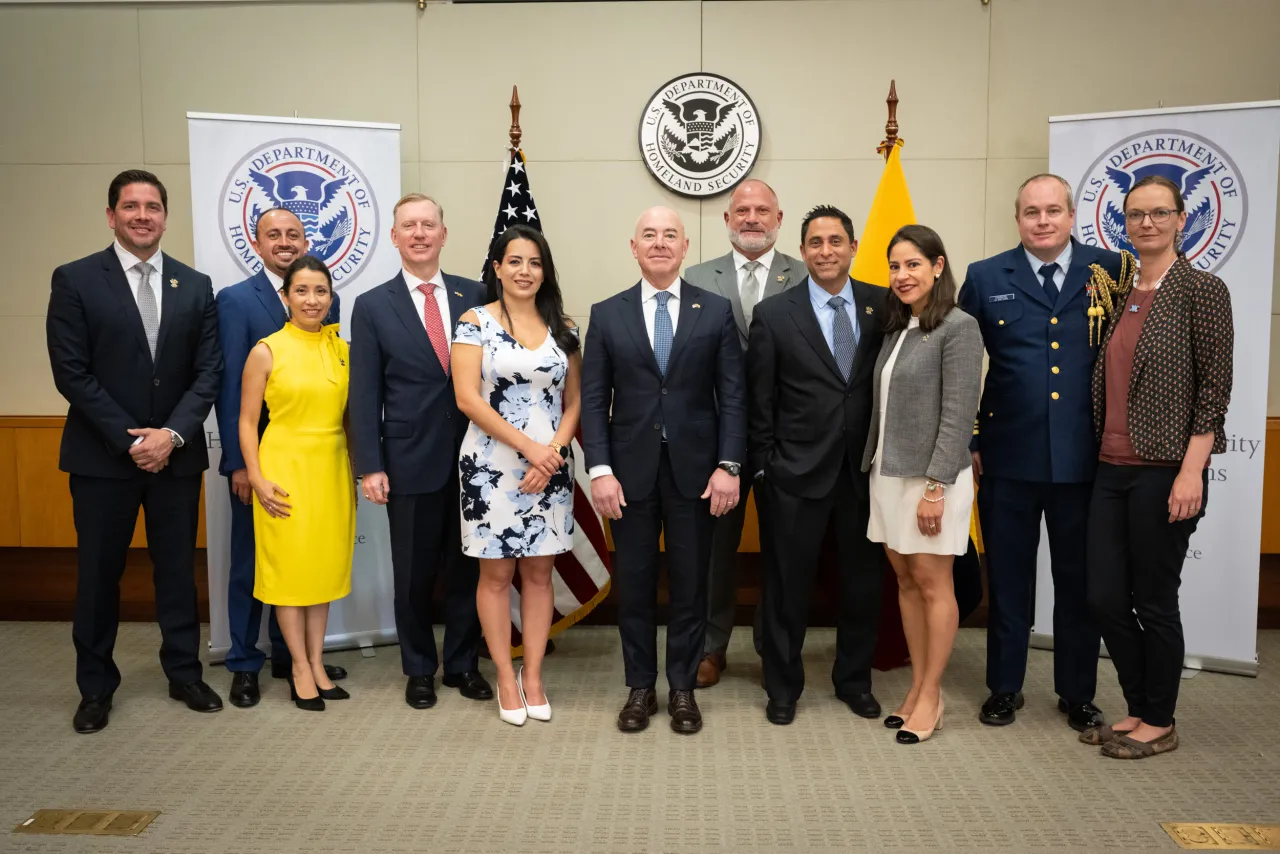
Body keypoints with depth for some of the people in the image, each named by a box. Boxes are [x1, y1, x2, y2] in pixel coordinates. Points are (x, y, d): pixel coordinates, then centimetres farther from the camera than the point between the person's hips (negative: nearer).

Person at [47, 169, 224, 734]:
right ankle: (96, 687, 23)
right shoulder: (75, 280, -2)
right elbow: (71, 372, -8)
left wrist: (172, 433, -11)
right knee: (98, 573, 8)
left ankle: (184, 673, 24)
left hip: (176, 453, 2)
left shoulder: (195, 286, 6)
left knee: (178, 569, 10)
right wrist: (129, 439, -13)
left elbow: (208, 371, 2)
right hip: (101, 455, -2)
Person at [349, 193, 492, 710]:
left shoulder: (475, 296, 4)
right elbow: (365, 394, -1)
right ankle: (419, 670, 27)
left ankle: (462, 664, 28)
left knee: (467, 568, 11)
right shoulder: (372, 307, 1)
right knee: (414, 574, 9)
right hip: (411, 462, -1)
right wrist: (370, 466, -7)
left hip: (471, 457, 2)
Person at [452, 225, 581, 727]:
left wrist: (554, 452, -8)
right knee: (496, 573, 5)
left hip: (550, 467, 3)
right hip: (492, 466, -3)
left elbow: (574, 400, 8)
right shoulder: (474, 322, -3)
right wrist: (529, 447, -14)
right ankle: (506, 678, 17)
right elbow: (468, 398, -10)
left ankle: (533, 676, 19)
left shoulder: (562, 327, 8)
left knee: (539, 573, 8)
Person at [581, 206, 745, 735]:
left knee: (689, 584, 8)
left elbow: (732, 395, 0)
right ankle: (640, 687, 24)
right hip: (630, 471, 1)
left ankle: (683, 688, 24)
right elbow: (594, 400, 1)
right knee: (634, 584, 9)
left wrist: (729, 466, -8)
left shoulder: (716, 311, 3)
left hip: (694, 470, 0)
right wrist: (600, 470, -7)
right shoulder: (606, 314, 4)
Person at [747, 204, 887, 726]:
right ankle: (783, 687, 26)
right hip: (797, 472, -2)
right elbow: (760, 402, -1)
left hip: (865, 469, 2)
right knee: (788, 583, 8)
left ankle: (854, 680, 33)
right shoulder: (774, 315, -3)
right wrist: (764, 466, -2)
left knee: (863, 581, 13)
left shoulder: (883, 306, 2)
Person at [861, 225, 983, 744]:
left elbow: (958, 415, -15)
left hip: (931, 477, -7)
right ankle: (917, 687, 20)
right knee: (905, 580, 11)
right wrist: (872, 465, 8)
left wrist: (936, 488, -18)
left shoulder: (958, 328, -10)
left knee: (933, 584, 2)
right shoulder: (896, 327, 12)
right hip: (888, 473, 7)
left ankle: (931, 696, 13)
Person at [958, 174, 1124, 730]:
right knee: (1008, 578, 12)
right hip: (1008, 457, 0)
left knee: (1079, 579, 12)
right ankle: (1004, 688, 28)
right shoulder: (986, 278, 3)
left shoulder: (1112, 271, 2)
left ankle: (1077, 693, 29)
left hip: (1085, 457, 0)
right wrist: (966, 442, 1)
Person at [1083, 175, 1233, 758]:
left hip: (1164, 471, -6)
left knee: (1153, 600, 4)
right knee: (1105, 597, 8)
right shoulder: (1123, 296, 13)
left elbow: (1215, 387, -11)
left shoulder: (1202, 290, -6)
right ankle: (1138, 709, 27)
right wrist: (1099, 455, 10)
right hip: (1112, 469, 6)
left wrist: (1191, 472, -17)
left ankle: (1160, 723, 22)